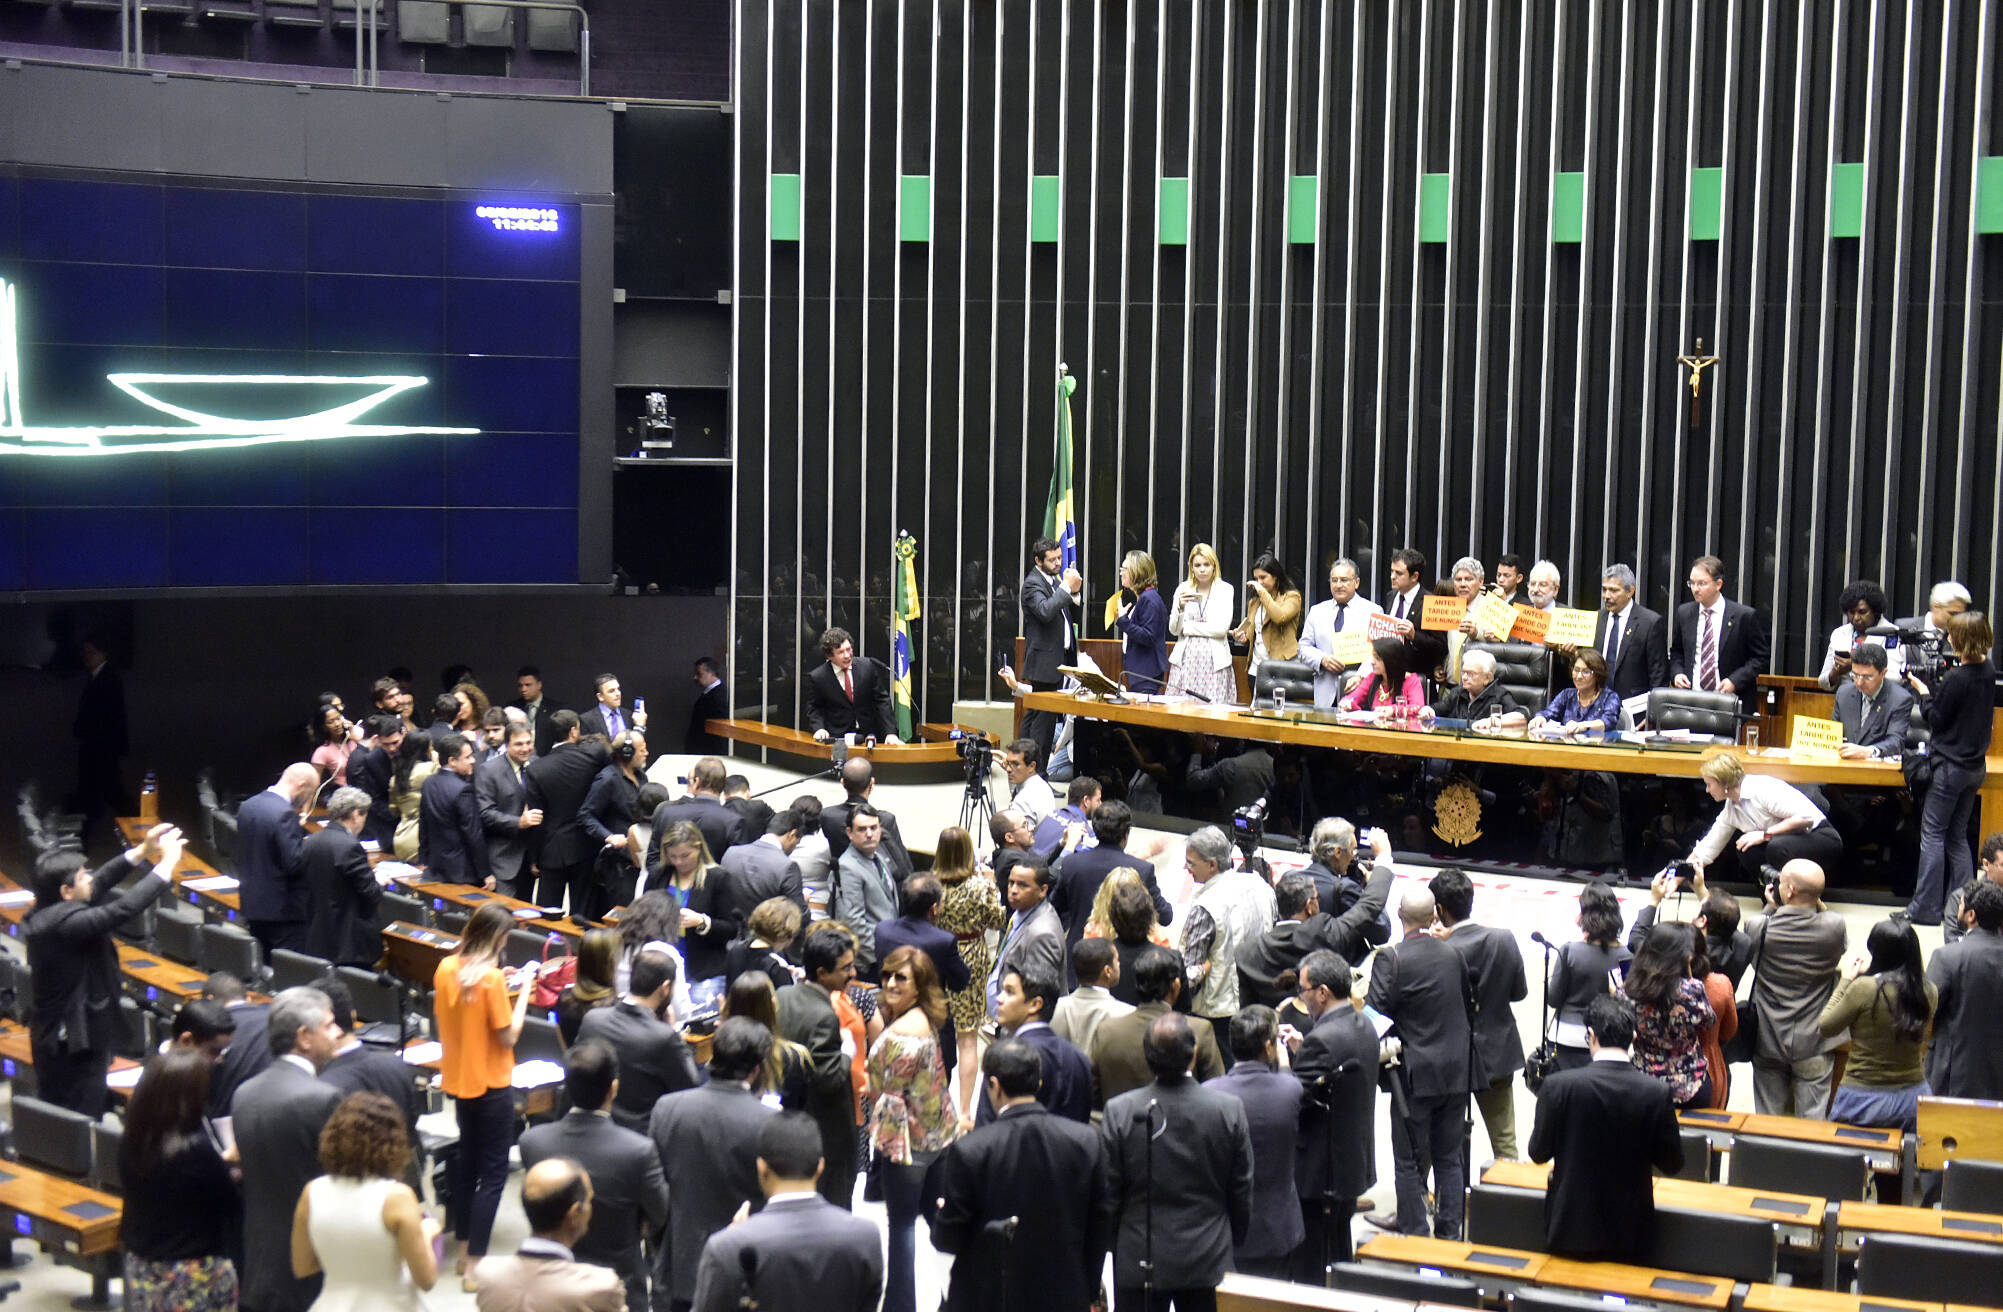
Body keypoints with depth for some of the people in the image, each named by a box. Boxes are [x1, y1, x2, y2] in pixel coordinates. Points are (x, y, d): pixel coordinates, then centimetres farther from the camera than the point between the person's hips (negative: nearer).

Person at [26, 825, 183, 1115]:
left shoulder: (43, 913, 1)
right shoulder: (67, 922, -27)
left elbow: (98, 885, 9)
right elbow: (124, 907, -31)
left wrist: (142, 851, 4)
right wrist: (167, 863, -23)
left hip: (48, 1035, 10)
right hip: (77, 1043, -10)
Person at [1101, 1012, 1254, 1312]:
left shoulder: (1119, 1111, -12)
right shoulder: (1230, 1110, -9)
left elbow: (1108, 1192, -4)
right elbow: (1242, 1194, 1)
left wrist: (1111, 1243, 11)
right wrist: (1235, 1242, 16)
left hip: (1138, 1263, -1)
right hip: (1208, 1263, 1)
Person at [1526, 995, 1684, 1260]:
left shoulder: (1559, 1086, -17)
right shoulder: (1656, 1093, -14)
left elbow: (1539, 1153, -4)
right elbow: (1672, 1164, -2)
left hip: (1571, 1230, -1)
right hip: (1629, 1235, 1)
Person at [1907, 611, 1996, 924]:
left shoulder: (1956, 679, -21)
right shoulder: (1988, 672, 4)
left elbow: (1936, 720, -13)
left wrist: (1923, 690, 0)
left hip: (1951, 766, -8)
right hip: (1975, 766, 8)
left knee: (1933, 834, -1)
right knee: (1957, 836, 15)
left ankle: (1926, 908, -1)